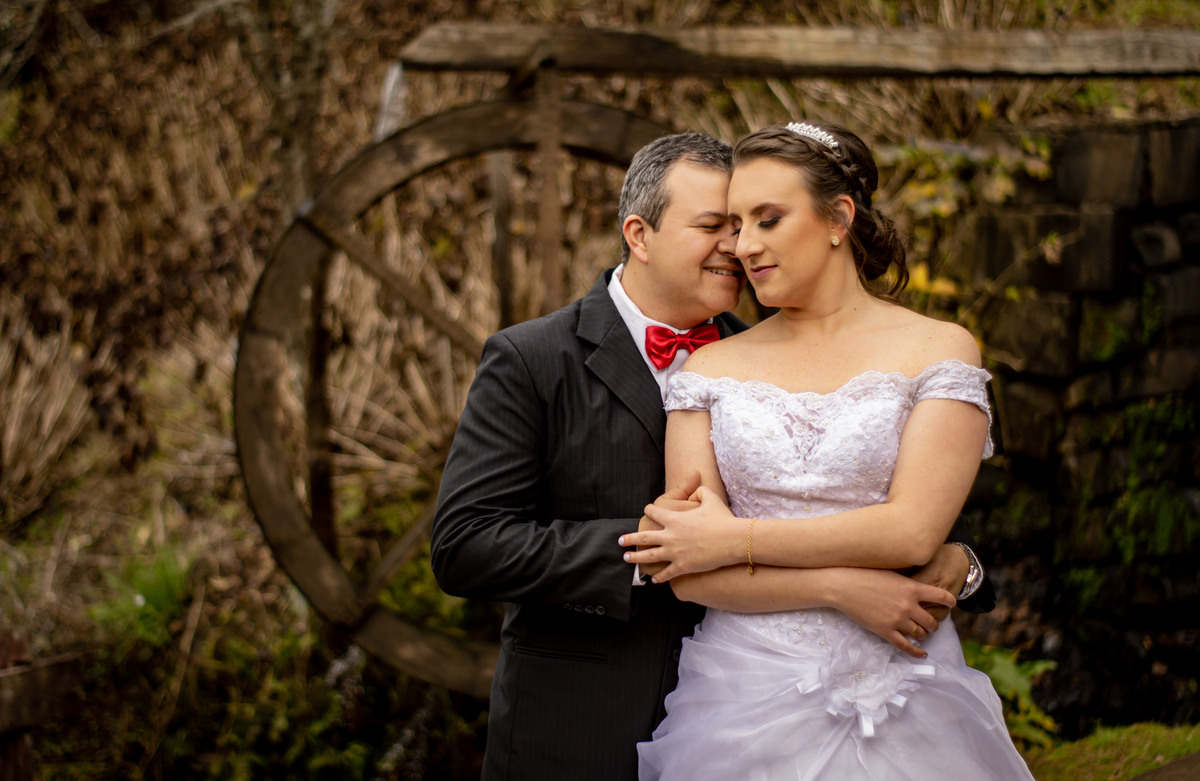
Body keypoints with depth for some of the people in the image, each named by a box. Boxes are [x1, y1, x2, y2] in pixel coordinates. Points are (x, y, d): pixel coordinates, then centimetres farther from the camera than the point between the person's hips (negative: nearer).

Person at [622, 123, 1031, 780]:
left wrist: (735, 539, -9)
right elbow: (689, 575, -2)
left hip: (899, 708, -1)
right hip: (743, 701, 2)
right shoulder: (712, 368, 5)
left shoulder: (939, 349, -1)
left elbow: (912, 529, -13)